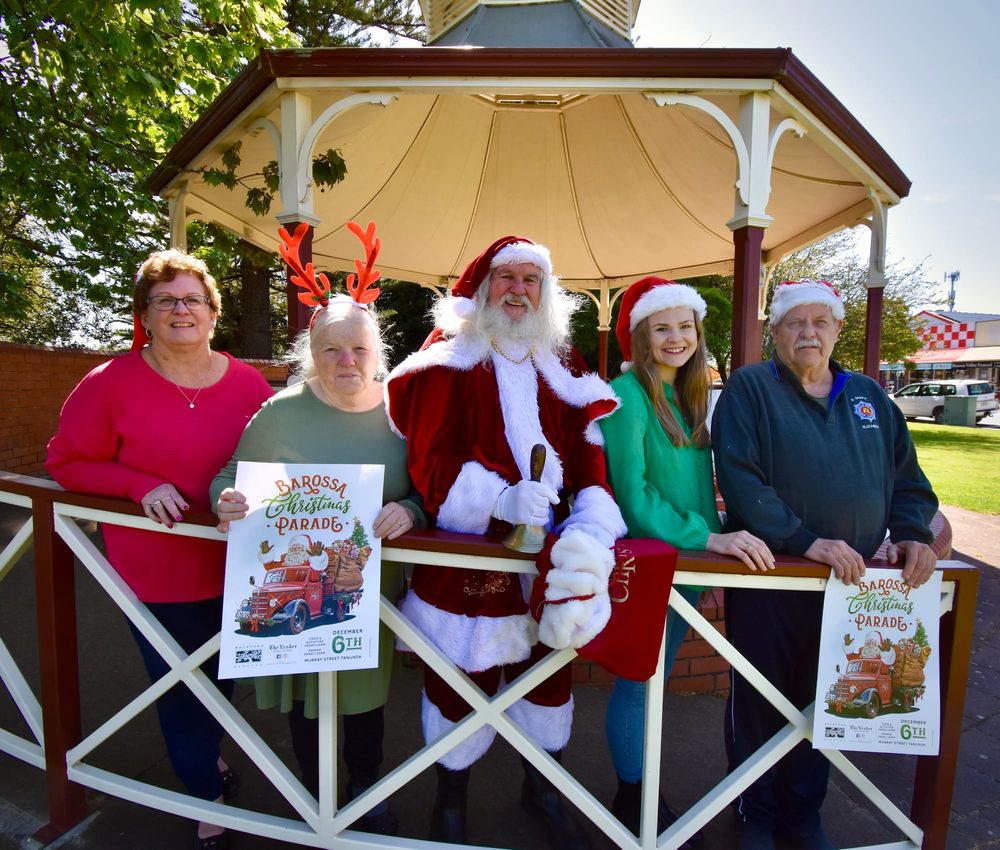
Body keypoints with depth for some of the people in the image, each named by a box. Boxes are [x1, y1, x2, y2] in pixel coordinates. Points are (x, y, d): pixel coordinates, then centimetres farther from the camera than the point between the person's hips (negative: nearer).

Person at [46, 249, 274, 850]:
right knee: (180, 689, 14)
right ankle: (208, 800, 42)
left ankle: (207, 754, 58)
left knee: (223, 677, 25)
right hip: (157, 574, -3)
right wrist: (141, 485, -21)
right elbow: (67, 463, -6)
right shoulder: (111, 384, -12)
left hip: (235, 568, 3)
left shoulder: (249, 383, -4)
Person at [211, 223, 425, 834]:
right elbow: (230, 479, 1)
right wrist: (227, 503, -21)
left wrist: (408, 512, -25)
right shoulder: (281, 412, -8)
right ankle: (320, 802, 47)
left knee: (366, 694, 20)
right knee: (304, 697, 18)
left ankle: (367, 790, 49)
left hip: (373, 585, 1)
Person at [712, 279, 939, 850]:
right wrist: (806, 541, -22)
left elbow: (907, 475, 16)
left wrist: (913, 533, -1)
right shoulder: (749, 388, -6)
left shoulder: (868, 395, 12)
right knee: (760, 701, 10)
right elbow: (740, 478, -17)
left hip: (849, 582, 5)